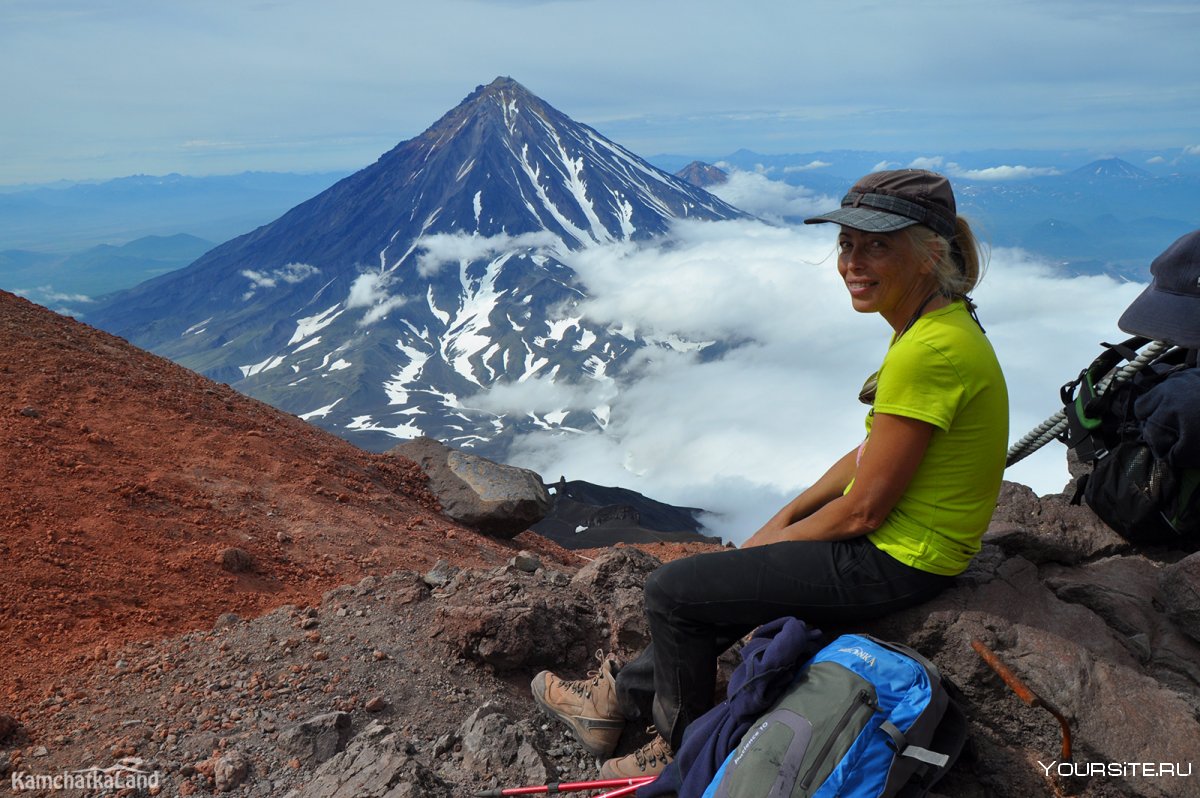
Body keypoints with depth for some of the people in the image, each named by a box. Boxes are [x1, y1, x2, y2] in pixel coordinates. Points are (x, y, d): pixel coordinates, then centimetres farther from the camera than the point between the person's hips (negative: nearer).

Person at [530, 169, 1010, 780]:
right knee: (710, 575, 20)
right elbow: (868, 456, 11)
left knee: (673, 591, -3)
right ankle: (625, 694, 38)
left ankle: (685, 753, 21)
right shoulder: (933, 325, 4)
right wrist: (784, 517, 7)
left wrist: (776, 539, -6)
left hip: (893, 564, -10)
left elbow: (864, 509, -22)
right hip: (894, 536, 10)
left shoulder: (931, 350, -27)